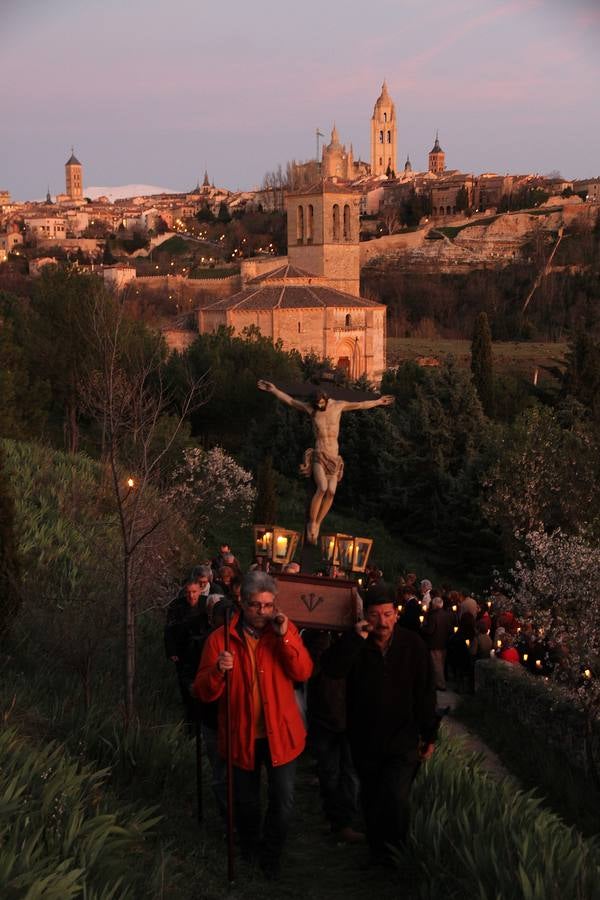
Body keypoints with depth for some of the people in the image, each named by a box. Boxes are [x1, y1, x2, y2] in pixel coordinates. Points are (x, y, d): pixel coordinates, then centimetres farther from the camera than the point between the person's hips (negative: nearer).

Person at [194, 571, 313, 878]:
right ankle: (249, 848, 45)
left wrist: (285, 637, -25)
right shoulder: (221, 638, -7)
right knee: (246, 801, 17)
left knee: (284, 801, 2)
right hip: (241, 734, 0)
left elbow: (304, 673, -14)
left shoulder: (285, 630, -3)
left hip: (280, 733, 0)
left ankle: (271, 854, 29)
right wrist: (218, 670, -29)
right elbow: (203, 692, -9)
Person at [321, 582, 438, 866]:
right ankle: (377, 852, 32)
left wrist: (429, 735, 2)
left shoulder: (413, 645, -5)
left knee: (396, 799, -13)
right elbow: (331, 668, -23)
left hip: (403, 740, -2)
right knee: (371, 800, 14)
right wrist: (355, 638, -30)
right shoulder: (355, 645, -5)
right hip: (365, 741, 2)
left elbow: (426, 693, 1)